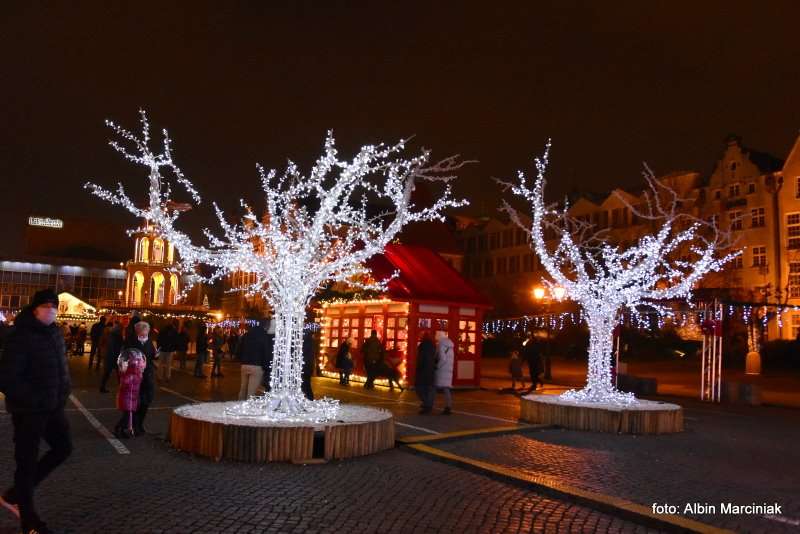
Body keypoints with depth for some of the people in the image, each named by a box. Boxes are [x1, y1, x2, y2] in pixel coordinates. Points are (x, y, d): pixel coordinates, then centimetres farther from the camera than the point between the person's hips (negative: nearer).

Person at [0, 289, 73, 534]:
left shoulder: (54, 333, 6)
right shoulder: (21, 337, -18)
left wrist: (62, 392, 8)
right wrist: (33, 399, -20)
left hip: (53, 407, 8)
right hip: (28, 410, -8)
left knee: (63, 447, 15)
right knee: (27, 461, 5)